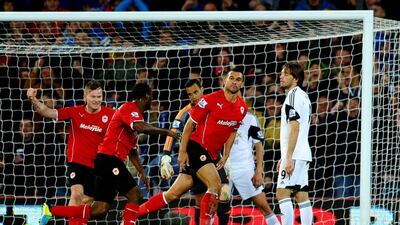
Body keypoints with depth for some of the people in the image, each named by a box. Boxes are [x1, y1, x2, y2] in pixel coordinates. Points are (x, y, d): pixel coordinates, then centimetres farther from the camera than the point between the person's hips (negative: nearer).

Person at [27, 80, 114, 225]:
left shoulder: (109, 115, -8)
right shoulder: (76, 112, -7)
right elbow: (48, 112, -12)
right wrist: (33, 100, -29)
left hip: (96, 164, 2)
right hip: (77, 161, -2)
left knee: (87, 200, 15)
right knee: (77, 194, -21)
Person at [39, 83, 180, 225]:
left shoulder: (135, 113, 22)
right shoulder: (129, 108, -7)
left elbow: (132, 152, 29)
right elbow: (141, 127, -29)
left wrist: (142, 173, 25)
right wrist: (165, 132, -19)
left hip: (107, 161, 9)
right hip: (109, 158, -9)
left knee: (99, 210, 2)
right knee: (135, 196, -12)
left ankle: (50, 211, 4)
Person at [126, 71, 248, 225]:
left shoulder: (242, 108, 5)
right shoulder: (211, 100, -13)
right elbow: (190, 124, -7)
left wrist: (225, 157, 12)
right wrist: (182, 152, -10)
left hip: (211, 155, 6)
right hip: (196, 147, -6)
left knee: (174, 193, 5)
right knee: (215, 185, -25)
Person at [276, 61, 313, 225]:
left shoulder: (293, 95, -11)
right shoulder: (303, 96, 19)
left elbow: (294, 128, -18)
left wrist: (289, 157, -21)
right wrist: (284, 157, 26)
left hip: (294, 155, -10)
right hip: (303, 154, 10)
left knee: (282, 193, -12)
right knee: (301, 195, 7)